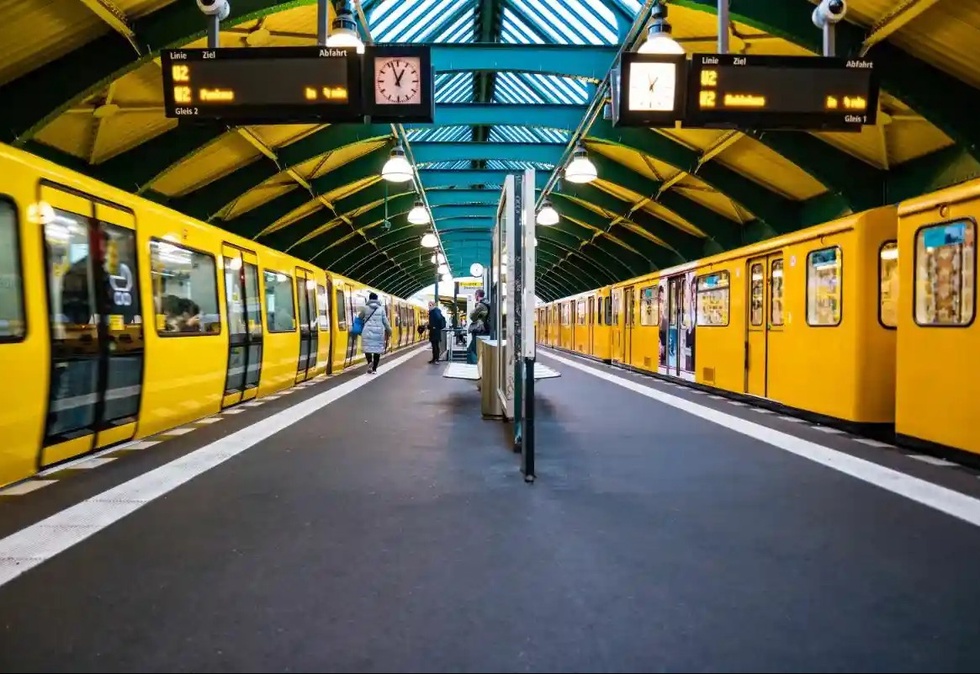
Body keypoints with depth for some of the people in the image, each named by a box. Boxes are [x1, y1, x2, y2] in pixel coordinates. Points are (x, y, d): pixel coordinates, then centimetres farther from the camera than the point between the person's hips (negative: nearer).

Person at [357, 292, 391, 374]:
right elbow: (385, 321, 6)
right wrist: (389, 330, 16)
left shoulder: (365, 308, 2)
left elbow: (360, 318, 14)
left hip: (368, 331, -1)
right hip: (379, 332, 1)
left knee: (368, 348, 5)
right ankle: (374, 369, 9)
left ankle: (370, 362, -24)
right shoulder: (381, 309, 5)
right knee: (377, 349, 7)